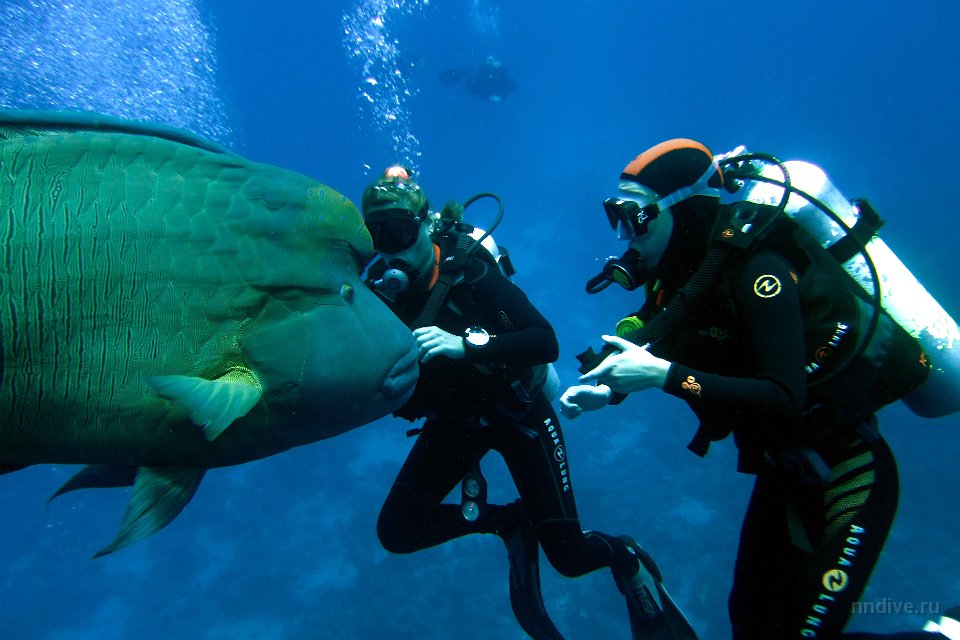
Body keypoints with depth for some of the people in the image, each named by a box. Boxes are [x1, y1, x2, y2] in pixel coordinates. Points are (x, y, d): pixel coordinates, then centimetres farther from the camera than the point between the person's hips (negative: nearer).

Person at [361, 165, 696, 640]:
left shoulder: (468, 271, -25)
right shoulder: (379, 291, -12)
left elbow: (546, 342, -34)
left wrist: (464, 345, -46)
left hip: (517, 410, -4)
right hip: (454, 421, 5)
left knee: (568, 555, -1)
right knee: (396, 533, -3)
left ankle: (624, 557, 36)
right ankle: (509, 520, 15)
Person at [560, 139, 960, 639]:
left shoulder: (755, 269, -26)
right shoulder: (686, 272, -3)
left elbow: (784, 399, -34)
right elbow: (656, 350, 8)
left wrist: (664, 374, -37)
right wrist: (609, 390, -9)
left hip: (846, 473, -7)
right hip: (782, 468, 8)